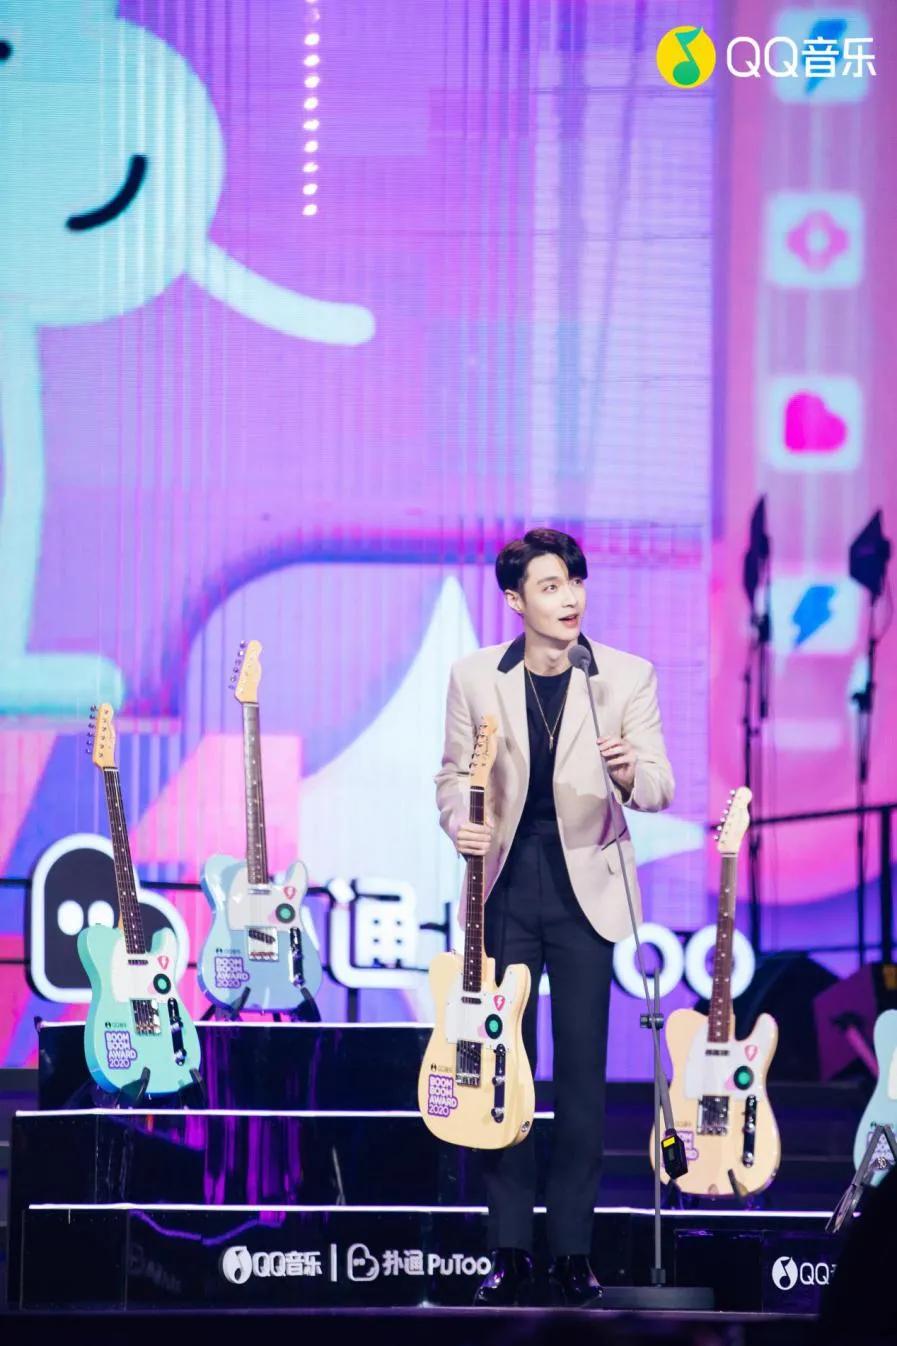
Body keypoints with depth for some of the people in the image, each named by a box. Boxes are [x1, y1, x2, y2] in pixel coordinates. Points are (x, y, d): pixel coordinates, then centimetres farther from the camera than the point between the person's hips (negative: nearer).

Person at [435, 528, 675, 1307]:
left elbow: (660, 789, -4)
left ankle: (574, 1252, 6)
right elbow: (455, 774, 10)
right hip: (504, 886, 1)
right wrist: (461, 822, -11)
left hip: (584, 891, -1)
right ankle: (511, 1249, 7)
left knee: (582, 1072, -1)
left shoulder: (627, 678, -1)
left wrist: (630, 773, -26)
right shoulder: (475, 677, 2)